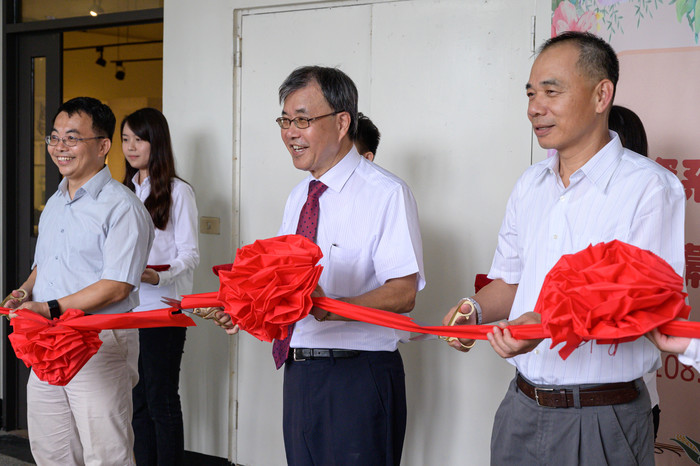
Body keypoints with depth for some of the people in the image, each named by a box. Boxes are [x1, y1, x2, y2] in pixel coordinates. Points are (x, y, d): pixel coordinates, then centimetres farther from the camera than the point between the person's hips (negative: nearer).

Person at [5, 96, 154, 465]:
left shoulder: (122, 207, -10)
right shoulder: (54, 203, 17)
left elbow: (116, 286, -18)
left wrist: (50, 308, -20)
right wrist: (25, 293, 4)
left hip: (100, 345, -8)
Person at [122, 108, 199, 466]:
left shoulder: (177, 191, -2)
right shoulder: (126, 191, 16)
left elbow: (190, 255, -7)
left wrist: (158, 276, -23)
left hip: (163, 306, -6)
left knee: (161, 400, -5)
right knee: (137, 399, 9)